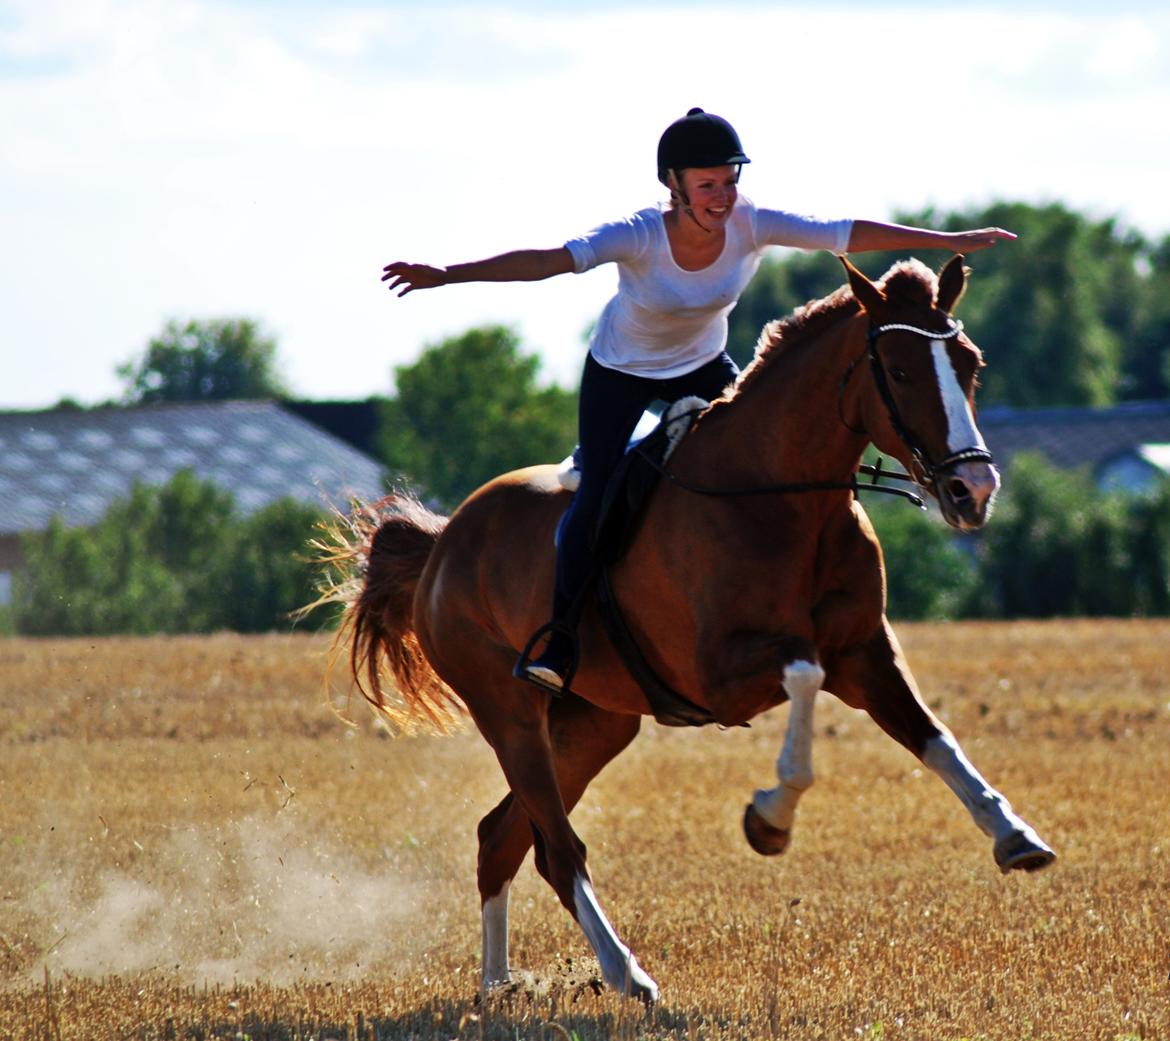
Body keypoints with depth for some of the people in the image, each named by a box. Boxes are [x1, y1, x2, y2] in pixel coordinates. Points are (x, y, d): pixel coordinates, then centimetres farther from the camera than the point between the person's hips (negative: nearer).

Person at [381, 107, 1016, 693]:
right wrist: (447, 276, -58)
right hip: (618, 377, -4)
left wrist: (950, 241, -19)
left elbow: (851, 235, -20)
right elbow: (547, 261, -46)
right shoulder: (640, 238, -34)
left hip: (705, 371, 4)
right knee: (596, 498, -17)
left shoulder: (753, 226, -24)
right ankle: (558, 640, -7)